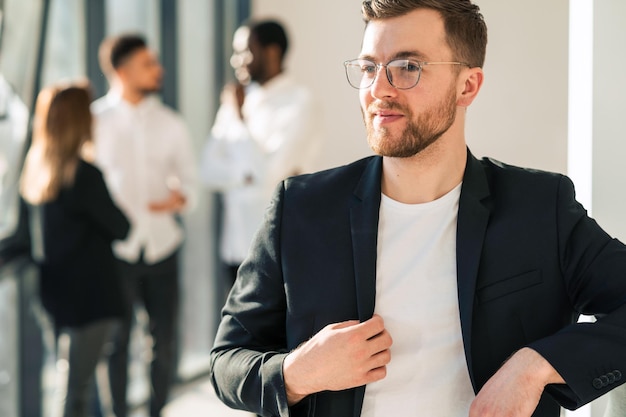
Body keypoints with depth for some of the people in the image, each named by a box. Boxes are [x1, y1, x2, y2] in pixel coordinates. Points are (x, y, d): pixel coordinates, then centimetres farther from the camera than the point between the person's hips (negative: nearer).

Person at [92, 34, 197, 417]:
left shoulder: (170, 123, 6)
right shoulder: (96, 121, -2)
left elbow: (188, 174, 11)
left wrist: (181, 196, -10)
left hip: (162, 245, 3)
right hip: (116, 247, -2)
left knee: (164, 338, 7)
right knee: (116, 339, 4)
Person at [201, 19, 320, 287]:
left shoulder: (299, 103, -9)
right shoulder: (241, 100, 11)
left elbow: (266, 175, -17)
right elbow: (210, 170, 5)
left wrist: (237, 116, -8)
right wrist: (249, 174, -13)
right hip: (236, 245, 6)